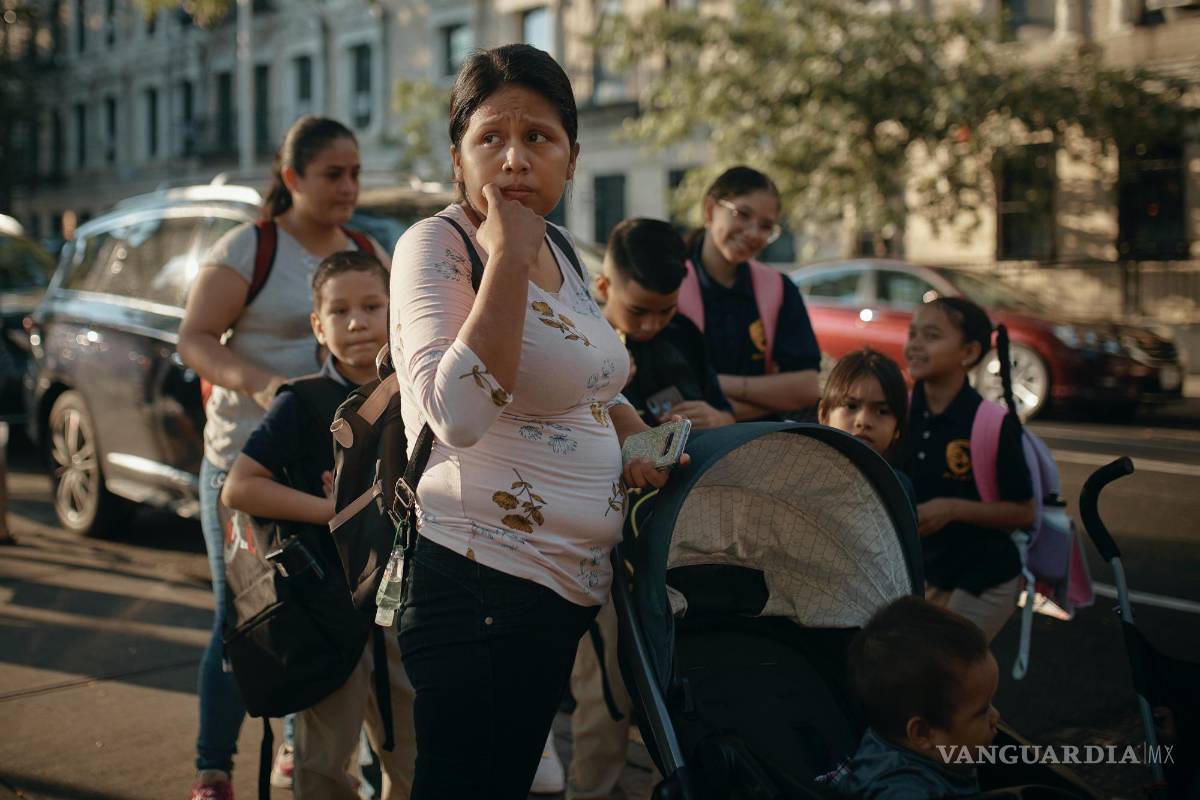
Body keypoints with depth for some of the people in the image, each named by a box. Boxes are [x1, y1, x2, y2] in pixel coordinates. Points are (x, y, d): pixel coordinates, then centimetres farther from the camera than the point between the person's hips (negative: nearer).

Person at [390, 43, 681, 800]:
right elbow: (458, 416, -28)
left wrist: (637, 435, 9)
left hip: (567, 586, 8)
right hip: (482, 584, -8)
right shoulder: (436, 246, -11)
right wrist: (509, 257, -23)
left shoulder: (559, 248, 12)